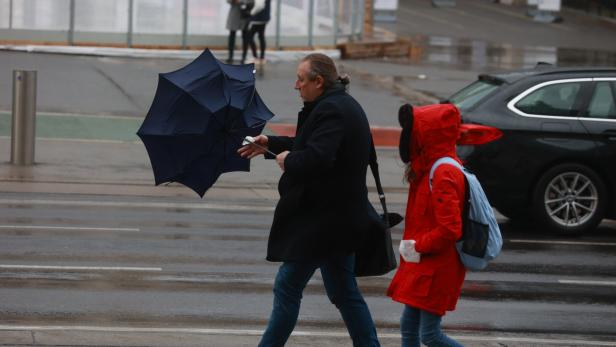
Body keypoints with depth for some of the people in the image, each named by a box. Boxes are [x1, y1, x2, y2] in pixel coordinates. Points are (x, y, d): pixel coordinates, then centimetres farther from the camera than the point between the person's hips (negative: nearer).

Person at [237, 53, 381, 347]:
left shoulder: (330, 111, -19)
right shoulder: (345, 105, 14)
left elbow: (316, 158, -31)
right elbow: (311, 146, 27)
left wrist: (288, 160, -12)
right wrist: (270, 144, 25)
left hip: (323, 219, -10)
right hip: (342, 217, 10)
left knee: (287, 287, -1)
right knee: (344, 292, 14)